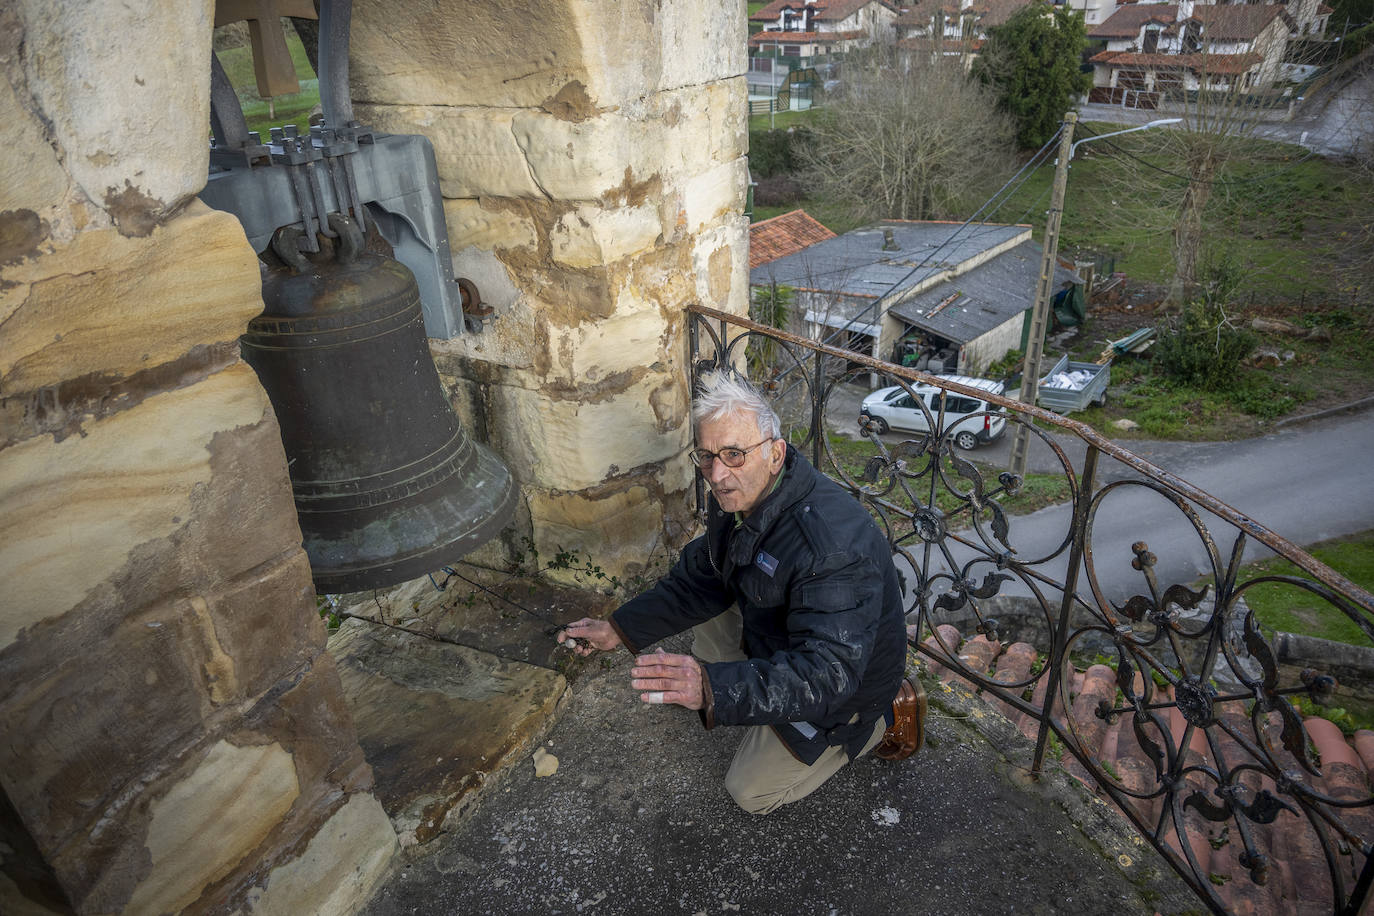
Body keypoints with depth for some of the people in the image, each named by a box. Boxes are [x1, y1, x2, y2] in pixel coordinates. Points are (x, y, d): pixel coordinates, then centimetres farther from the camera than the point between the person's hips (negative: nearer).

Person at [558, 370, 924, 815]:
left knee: (752, 792, 1)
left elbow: (828, 674, -45)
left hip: (849, 680, -8)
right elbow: (700, 577, 2)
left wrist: (713, 688, -57)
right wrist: (620, 629, -7)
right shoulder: (736, 496, -13)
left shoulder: (834, 543, -41)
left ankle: (882, 719, 12)